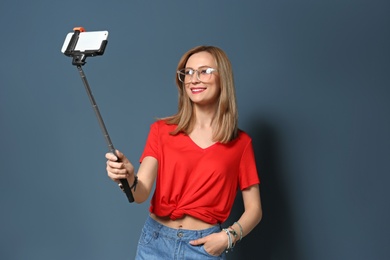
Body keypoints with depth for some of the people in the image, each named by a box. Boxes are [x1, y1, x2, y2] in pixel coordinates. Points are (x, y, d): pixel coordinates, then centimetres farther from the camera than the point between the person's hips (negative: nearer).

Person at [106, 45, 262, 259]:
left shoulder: (240, 143, -3)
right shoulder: (161, 130, -2)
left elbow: (254, 209, 1)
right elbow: (141, 194, -11)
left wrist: (229, 236, -16)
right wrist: (129, 179, -32)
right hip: (155, 241, 1)